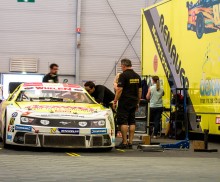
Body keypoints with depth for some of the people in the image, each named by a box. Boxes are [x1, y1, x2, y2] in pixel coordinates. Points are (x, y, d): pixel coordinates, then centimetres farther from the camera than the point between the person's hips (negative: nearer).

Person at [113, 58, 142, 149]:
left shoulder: (123, 75, -10)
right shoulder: (137, 76, 12)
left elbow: (119, 90, -15)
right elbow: (140, 90, 14)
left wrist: (115, 101, -8)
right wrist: (137, 102, 20)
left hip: (124, 102, -7)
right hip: (133, 103, 7)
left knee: (123, 122, -5)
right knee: (132, 122, 8)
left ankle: (124, 143, -7)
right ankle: (130, 142, 8)